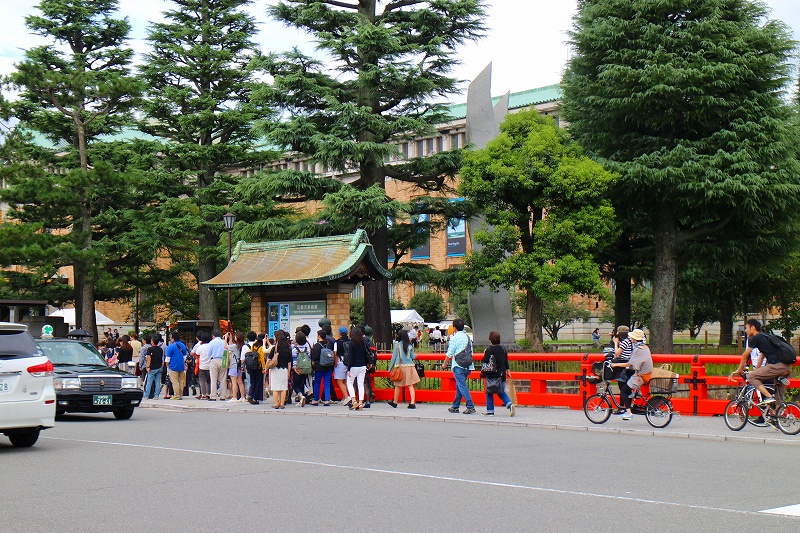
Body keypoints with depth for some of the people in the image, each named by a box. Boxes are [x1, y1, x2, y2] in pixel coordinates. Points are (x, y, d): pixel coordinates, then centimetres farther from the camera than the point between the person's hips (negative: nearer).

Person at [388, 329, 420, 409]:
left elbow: (394, 357, -2)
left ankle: (395, 402, 24)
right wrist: (415, 356, 33)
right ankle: (412, 402, -11)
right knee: (410, 385, 0)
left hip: (400, 366, -2)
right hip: (409, 366, 2)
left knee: (398, 385, 11)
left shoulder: (397, 345, -5)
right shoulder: (410, 345, 3)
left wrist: (390, 368, 6)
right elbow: (413, 356, 9)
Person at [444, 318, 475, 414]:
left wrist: (445, 363, 9)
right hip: (468, 366, 8)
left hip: (458, 366, -8)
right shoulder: (467, 337, 13)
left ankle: (471, 407, -17)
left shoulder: (455, 338, -8)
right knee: (459, 386, 17)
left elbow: (449, 354, -6)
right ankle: (455, 406, 24)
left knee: (462, 386, -9)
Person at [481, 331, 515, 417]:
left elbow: (484, 361, -12)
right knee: (501, 392, 16)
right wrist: (507, 370, 25)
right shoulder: (503, 349, 6)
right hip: (501, 374, 5)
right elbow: (506, 362, 14)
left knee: (489, 393, 7)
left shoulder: (489, 350, -12)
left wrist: (484, 354, 4)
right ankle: (510, 404, -6)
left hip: (491, 375, -5)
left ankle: (490, 411, 9)